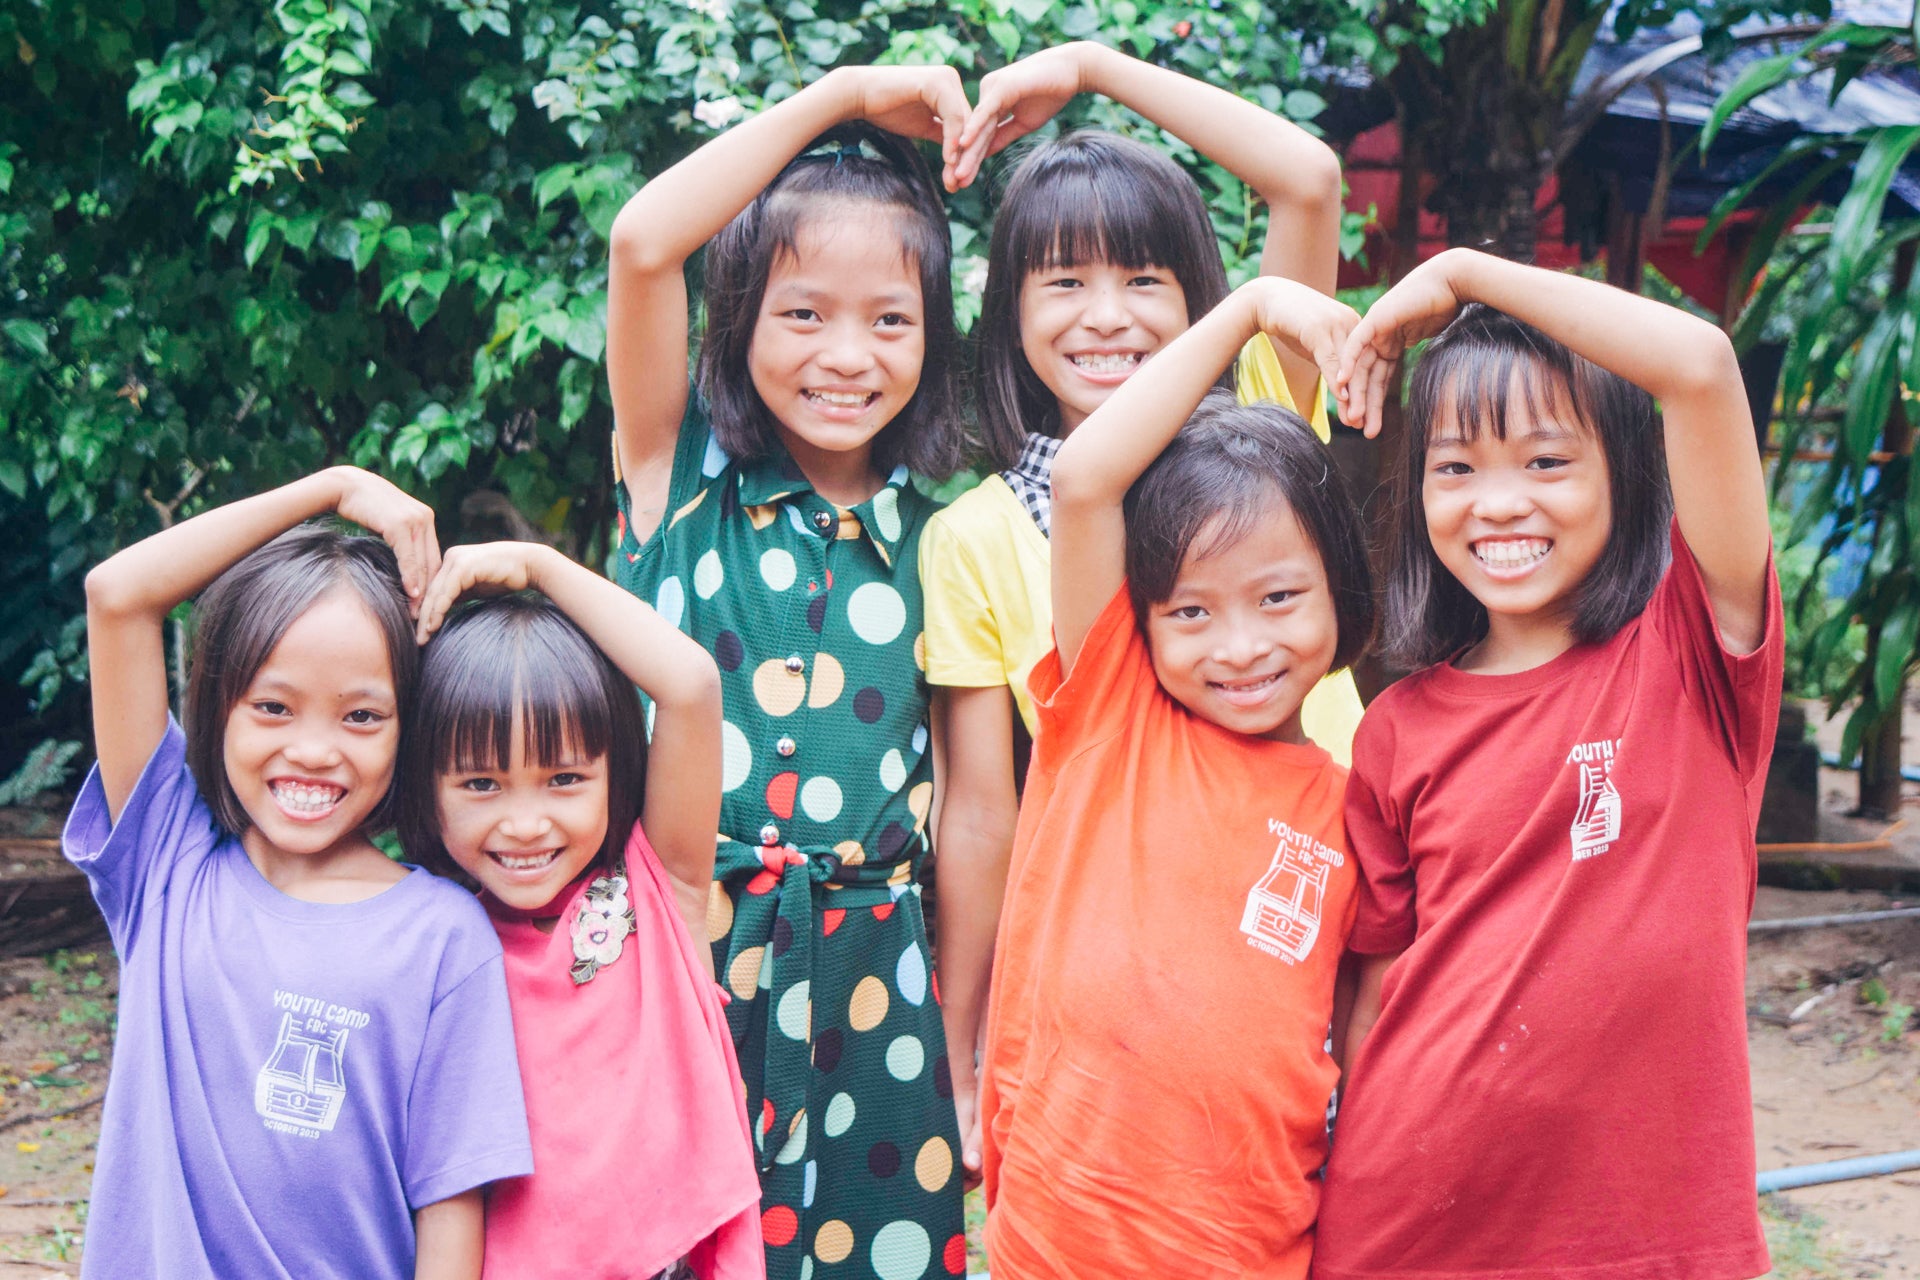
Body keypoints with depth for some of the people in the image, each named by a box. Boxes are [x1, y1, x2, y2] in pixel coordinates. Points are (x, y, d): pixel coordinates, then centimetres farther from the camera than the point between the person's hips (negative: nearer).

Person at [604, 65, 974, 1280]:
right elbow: (643, 242, -16)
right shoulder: (680, 471, -1)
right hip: (688, 952, -2)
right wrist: (840, 96, -13)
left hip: (872, 974, 2)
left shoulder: (928, 532, 6)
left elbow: (948, 788, 9)